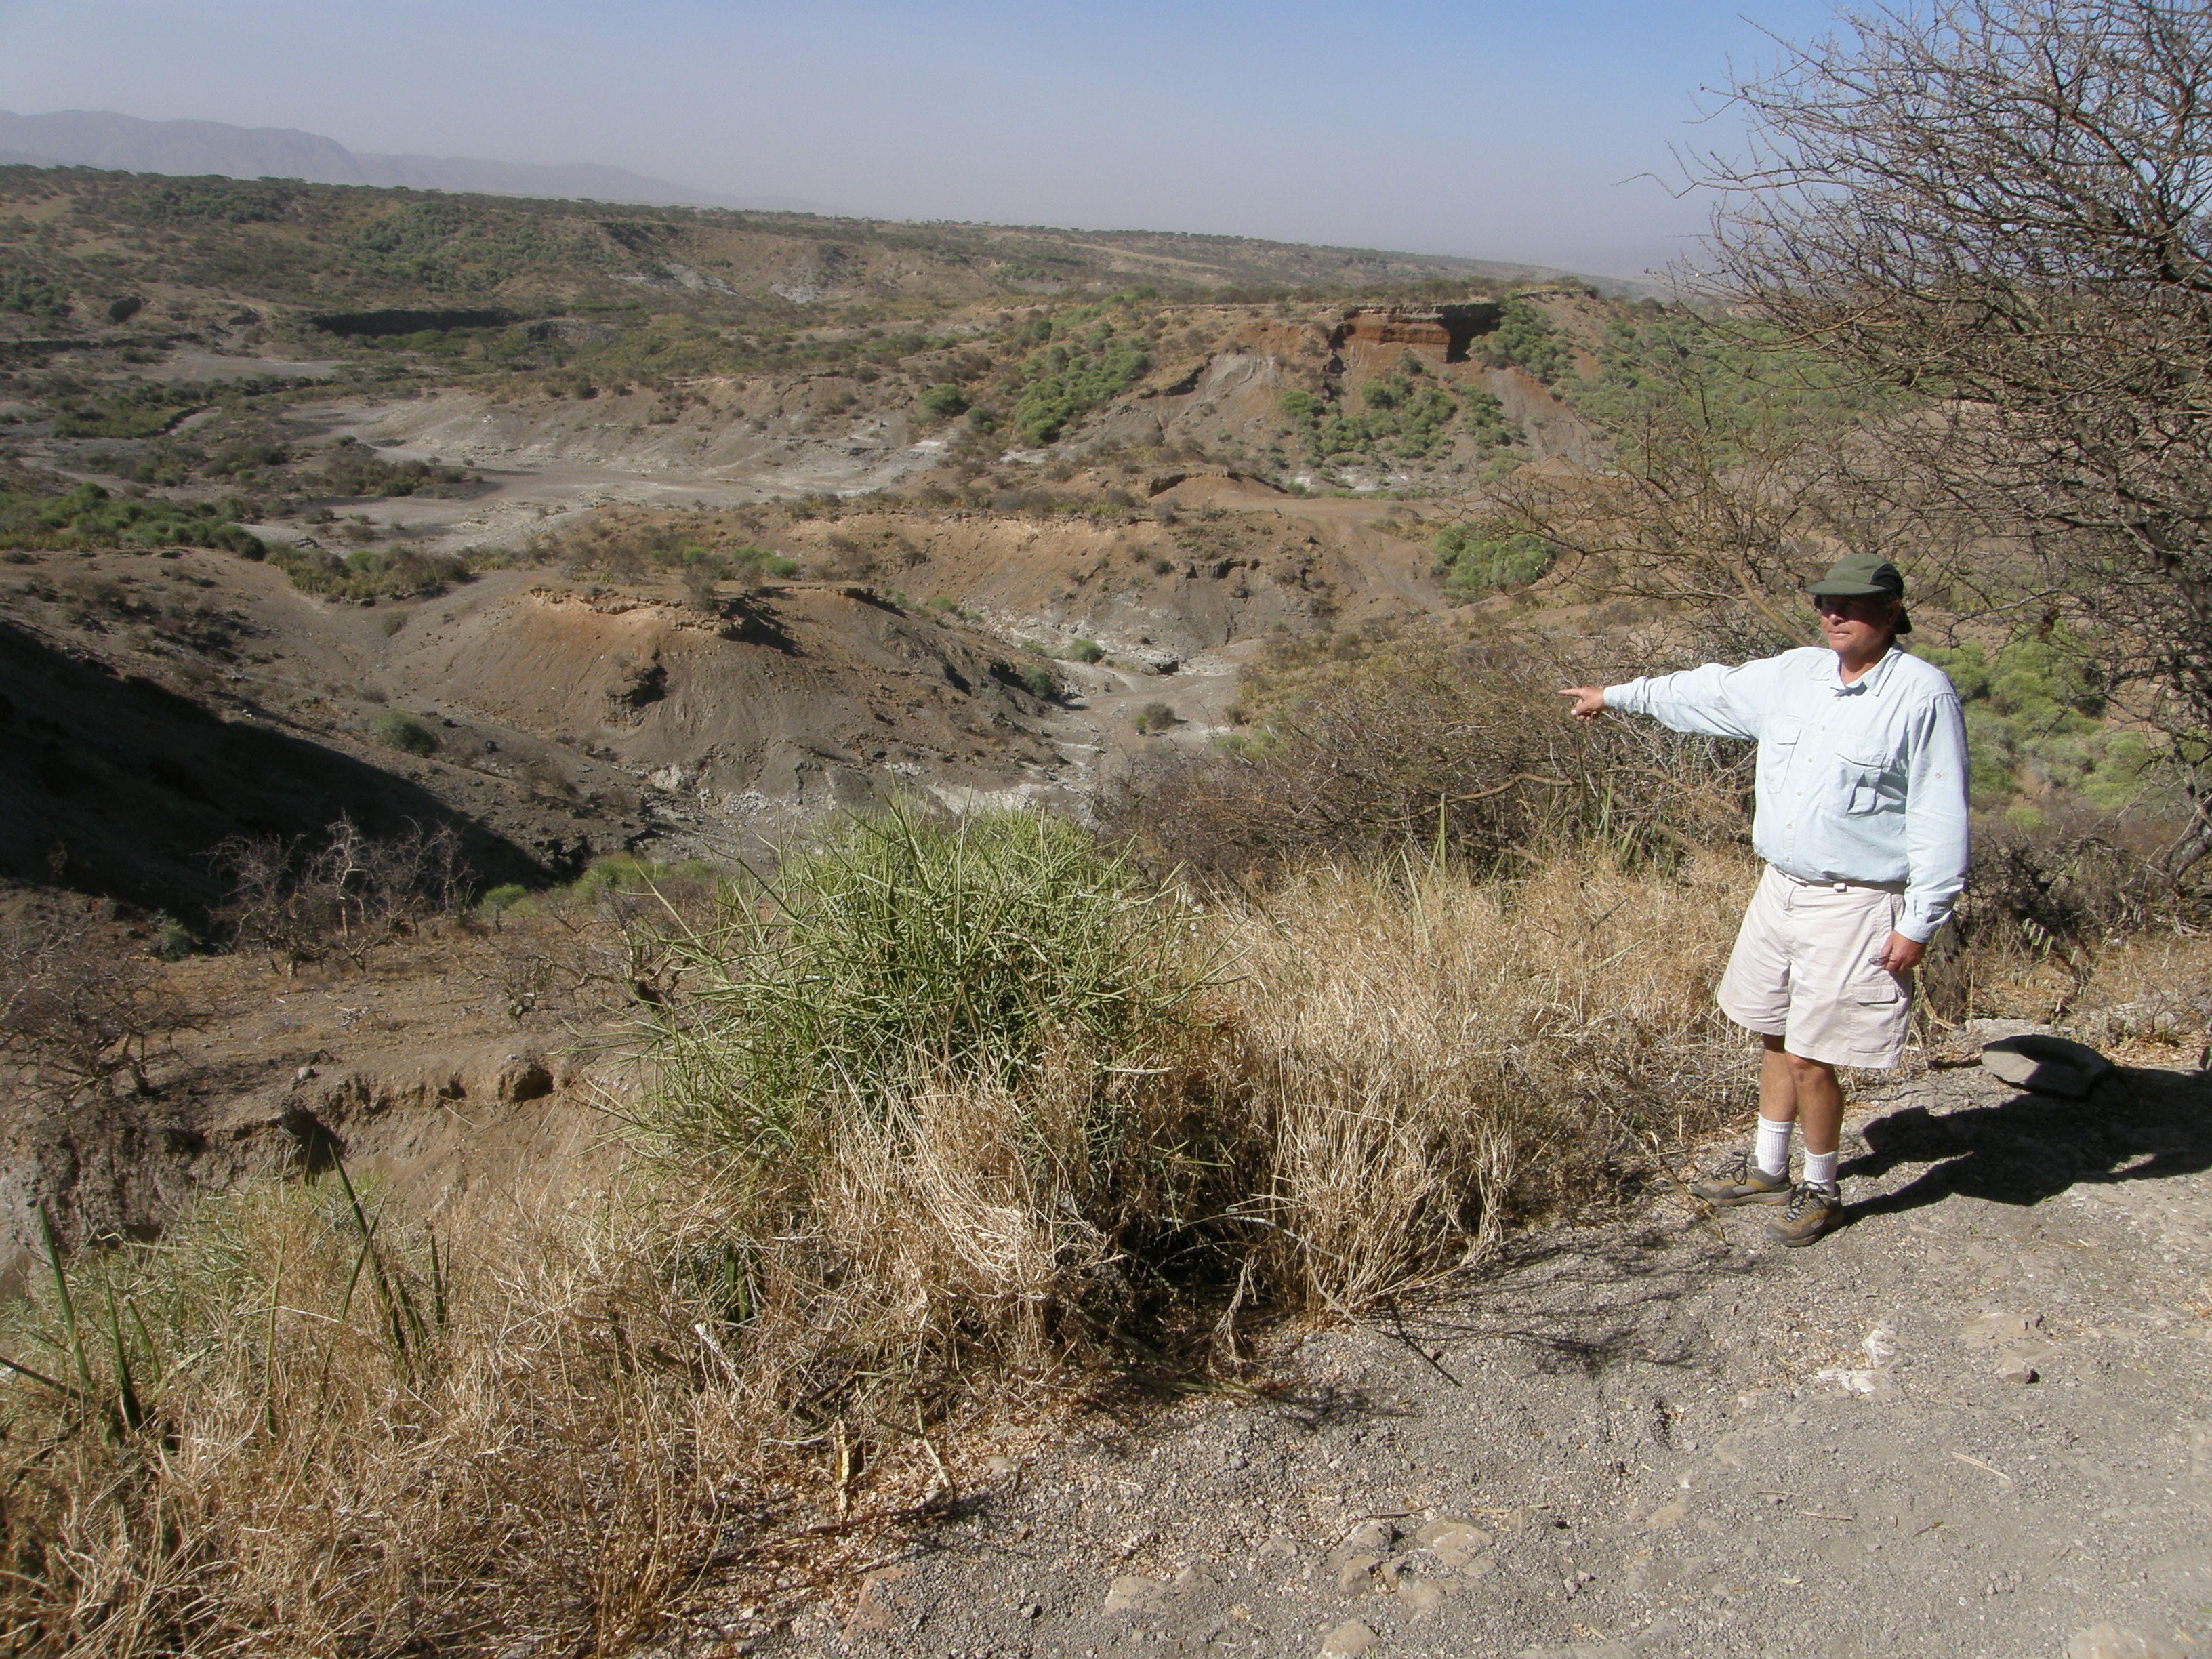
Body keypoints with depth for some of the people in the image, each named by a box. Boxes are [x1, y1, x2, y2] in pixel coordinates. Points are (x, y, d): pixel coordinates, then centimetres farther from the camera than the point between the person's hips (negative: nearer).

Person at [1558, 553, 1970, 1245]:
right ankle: (1767, 1167, 36)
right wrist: (1618, 695, 30)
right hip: (1780, 887, 7)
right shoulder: (1794, 675, 6)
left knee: (1809, 1057, -2)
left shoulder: (1922, 694, -12)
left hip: (1854, 906, -6)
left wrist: (1919, 924, -14)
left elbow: (1941, 818, -13)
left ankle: (1820, 1189, 21)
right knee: (1775, 1033, 17)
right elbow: (1710, 693, 22)